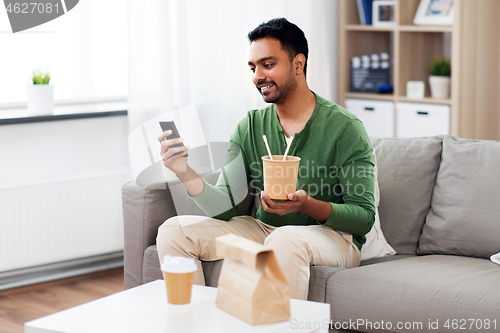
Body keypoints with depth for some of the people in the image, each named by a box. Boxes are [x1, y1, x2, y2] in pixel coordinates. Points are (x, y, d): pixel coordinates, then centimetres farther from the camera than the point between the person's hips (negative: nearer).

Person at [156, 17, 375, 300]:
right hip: (264, 230, 5)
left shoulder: (344, 128, -10)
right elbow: (225, 207, -4)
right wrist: (186, 174, -23)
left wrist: (308, 205, -29)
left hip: (334, 237, -5)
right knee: (174, 231, -9)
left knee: (284, 240, -39)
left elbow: (364, 217, -12)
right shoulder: (249, 128, 4)